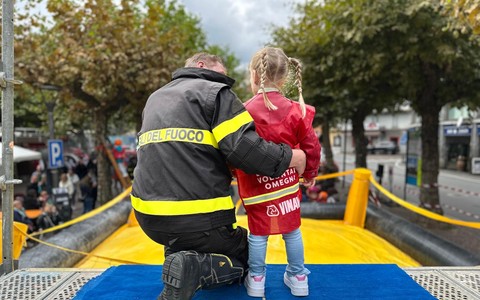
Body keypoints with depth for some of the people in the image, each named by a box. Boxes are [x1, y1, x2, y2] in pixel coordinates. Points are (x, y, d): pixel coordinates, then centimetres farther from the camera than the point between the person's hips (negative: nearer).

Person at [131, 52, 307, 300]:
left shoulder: (154, 99, 19)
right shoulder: (214, 92, -3)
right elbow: (246, 149, -17)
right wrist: (291, 157, -3)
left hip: (149, 218, 8)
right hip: (199, 220, -7)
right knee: (245, 260, 18)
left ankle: (178, 255, 11)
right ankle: (194, 270, -10)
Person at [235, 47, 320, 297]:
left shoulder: (244, 112, -13)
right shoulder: (295, 110, -6)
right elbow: (311, 146, 0)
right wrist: (310, 173, 15)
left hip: (255, 185, -2)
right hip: (288, 183, 2)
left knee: (258, 233, 10)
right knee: (291, 230, 15)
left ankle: (256, 279, 23)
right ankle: (298, 277, 27)